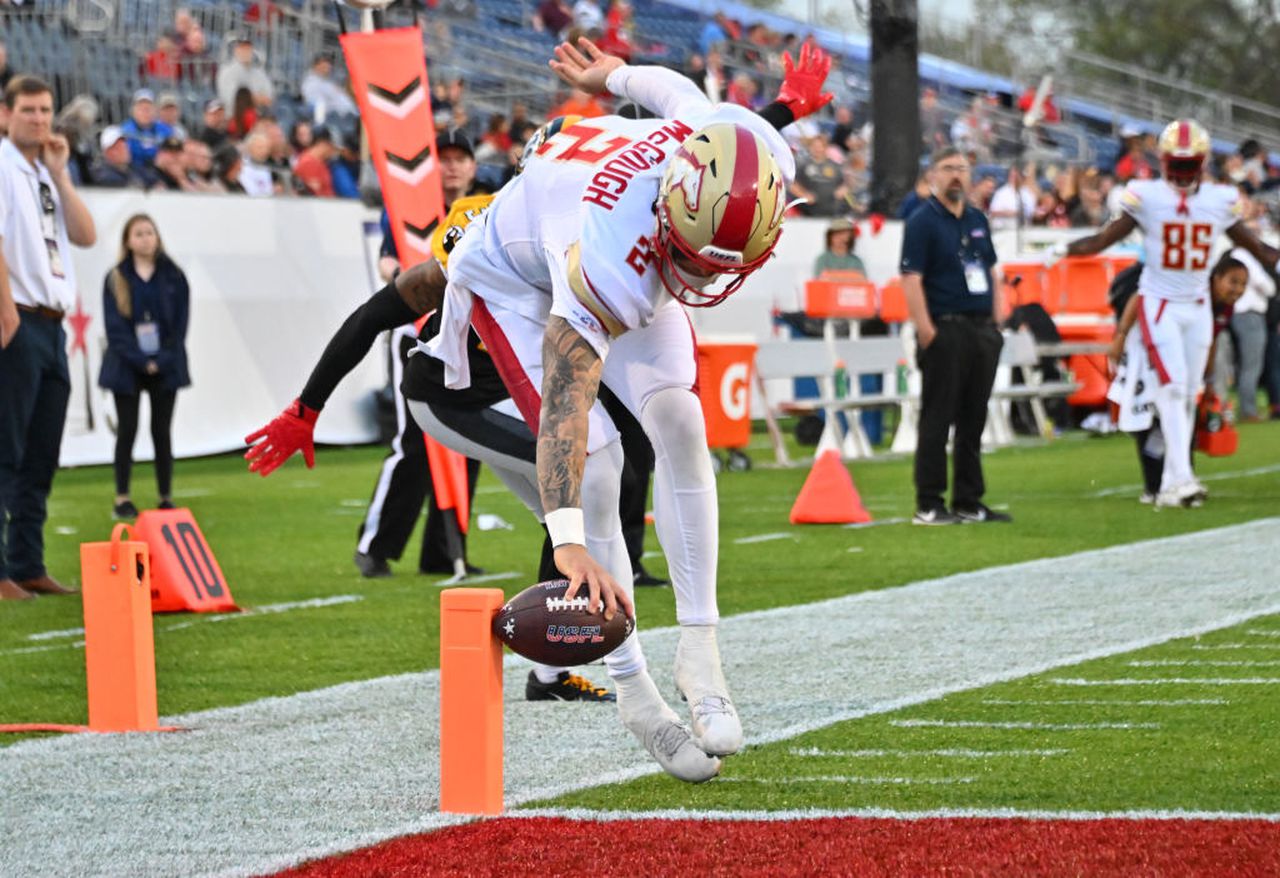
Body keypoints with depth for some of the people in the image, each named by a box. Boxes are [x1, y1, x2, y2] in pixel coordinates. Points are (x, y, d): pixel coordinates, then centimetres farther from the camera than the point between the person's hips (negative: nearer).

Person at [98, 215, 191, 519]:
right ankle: (122, 499, 4)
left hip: (165, 366, 1)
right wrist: (140, 360, -13)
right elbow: (115, 326, -5)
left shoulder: (173, 277, 3)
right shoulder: (116, 279, 0)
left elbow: (180, 323, 1)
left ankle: (166, 498, 8)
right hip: (127, 366, -1)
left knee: (161, 432, 3)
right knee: (127, 432, 0)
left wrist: (161, 360, -10)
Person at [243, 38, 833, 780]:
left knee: (680, 425, -14)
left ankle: (700, 651, -9)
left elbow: (678, 92, -11)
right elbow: (563, 405, -52)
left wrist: (616, 77, 10)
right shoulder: (610, 266, -49)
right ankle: (634, 691, -9)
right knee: (596, 461, -18)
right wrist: (570, 543, -61)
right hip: (515, 279, -5)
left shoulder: (762, 159, -33)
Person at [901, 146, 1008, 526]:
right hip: (945, 330, -7)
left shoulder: (978, 220, 16)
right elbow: (912, 279, -12)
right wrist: (926, 331, -19)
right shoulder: (922, 222, -6)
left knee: (973, 419, 10)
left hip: (982, 330, 7)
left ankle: (969, 502, 16)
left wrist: (996, 323, 13)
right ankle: (928, 505, -2)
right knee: (937, 419, -5)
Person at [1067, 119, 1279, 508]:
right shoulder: (1146, 198, -8)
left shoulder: (1220, 201, 2)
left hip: (1198, 307, 4)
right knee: (1173, 386, -17)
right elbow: (1103, 239, -9)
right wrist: (1064, 250, -24)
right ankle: (1182, 476, -21)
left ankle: (1170, 485, 12)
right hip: (1159, 303, -4)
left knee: (1187, 396, 6)